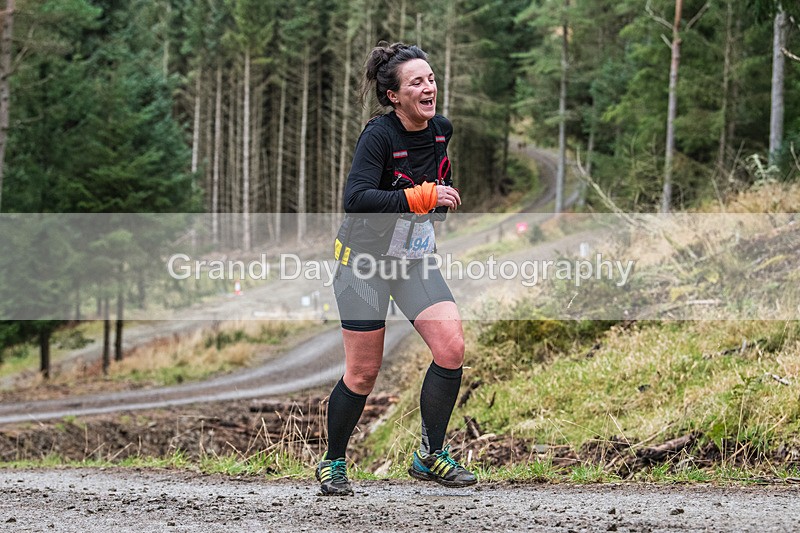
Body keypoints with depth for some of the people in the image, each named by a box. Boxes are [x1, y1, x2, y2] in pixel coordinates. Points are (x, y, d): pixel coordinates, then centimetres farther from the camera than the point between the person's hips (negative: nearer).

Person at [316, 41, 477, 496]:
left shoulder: (441, 130, -1)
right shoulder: (378, 135, -21)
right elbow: (356, 199, -34)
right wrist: (420, 197, -39)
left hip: (416, 259, 5)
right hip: (365, 258, -5)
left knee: (452, 346, -12)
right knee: (364, 372, 0)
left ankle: (431, 456, 2)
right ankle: (333, 464, 22)